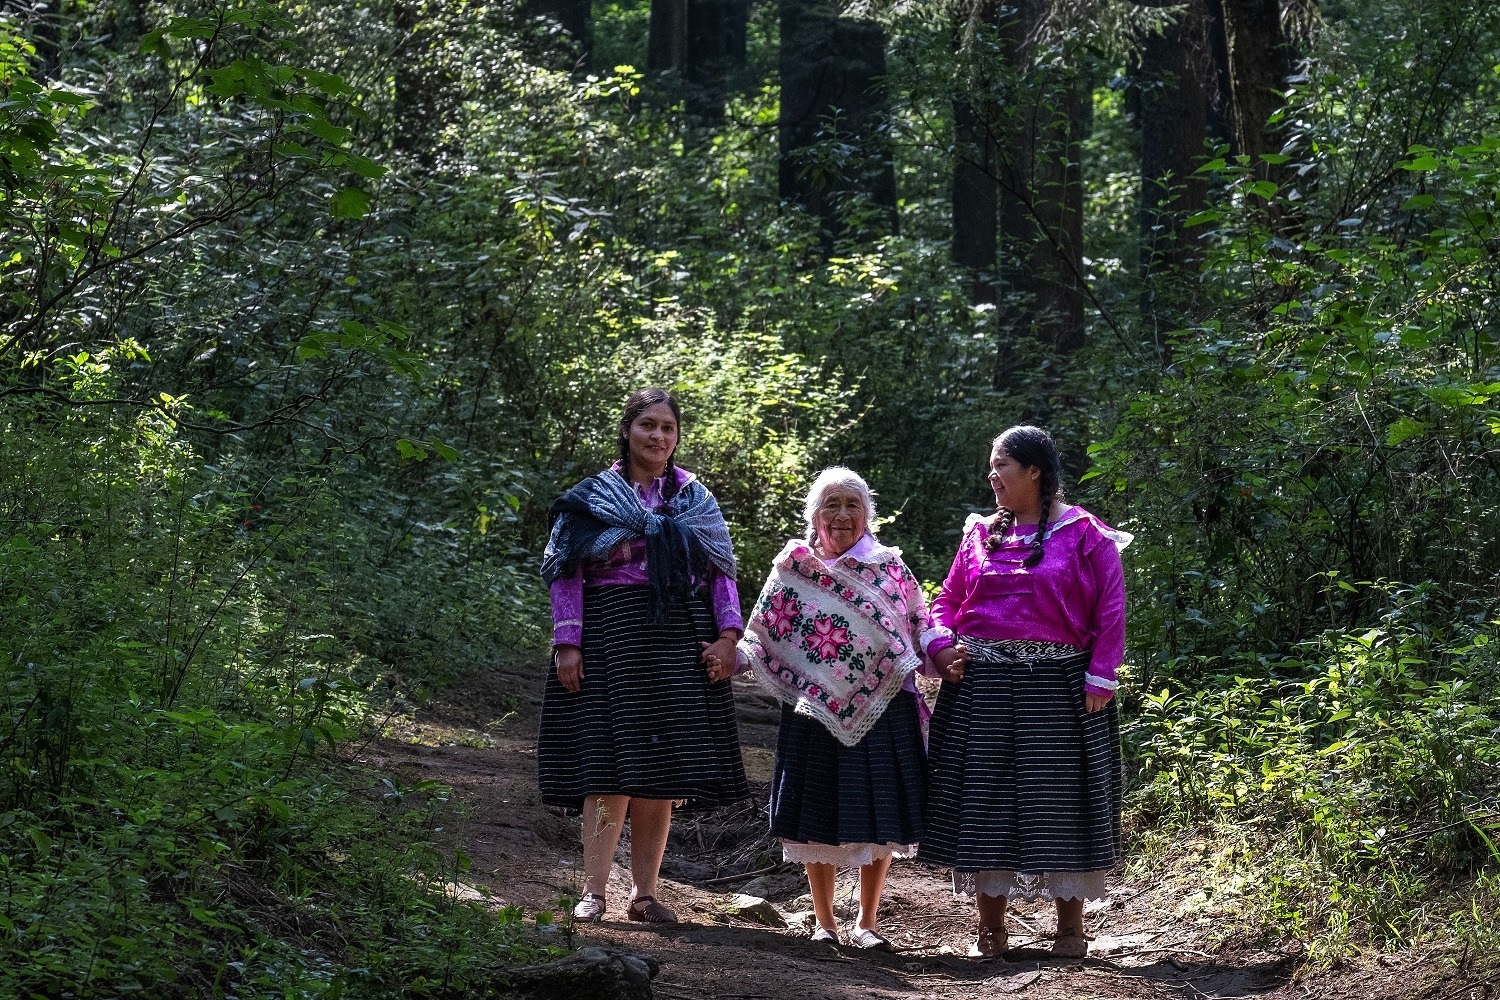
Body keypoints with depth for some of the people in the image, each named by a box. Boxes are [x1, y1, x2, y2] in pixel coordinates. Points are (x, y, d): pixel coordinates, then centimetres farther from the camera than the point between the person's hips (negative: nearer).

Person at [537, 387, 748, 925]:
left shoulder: (695, 498, 13)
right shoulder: (593, 496, 6)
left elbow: (720, 571, 11)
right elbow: (567, 575, 4)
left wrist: (727, 635, -2)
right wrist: (567, 643, -6)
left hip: (679, 639, 3)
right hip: (611, 635, -2)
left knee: (663, 776, 2)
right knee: (611, 767, -9)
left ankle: (644, 892, 8)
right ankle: (594, 891, -6)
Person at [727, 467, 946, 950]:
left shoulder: (890, 568, 6)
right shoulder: (793, 570, 5)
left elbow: (920, 630, 9)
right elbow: (762, 638, 6)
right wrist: (729, 658, -12)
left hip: (880, 711, 0)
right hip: (815, 713, 0)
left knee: (878, 818, 3)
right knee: (818, 819, 4)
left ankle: (866, 921, 17)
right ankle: (824, 922, 18)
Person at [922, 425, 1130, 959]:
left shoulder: (1084, 535, -1)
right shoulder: (982, 533, 11)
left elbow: (1110, 611, -4)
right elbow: (948, 599, 17)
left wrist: (1100, 678, -11)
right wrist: (941, 647, -1)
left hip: (1056, 687, -4)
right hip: (983, 685, 4)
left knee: (1061, 796, 0)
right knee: (985, 797, 4)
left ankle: (1070, 926, 10)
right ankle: (990, 925, 13)